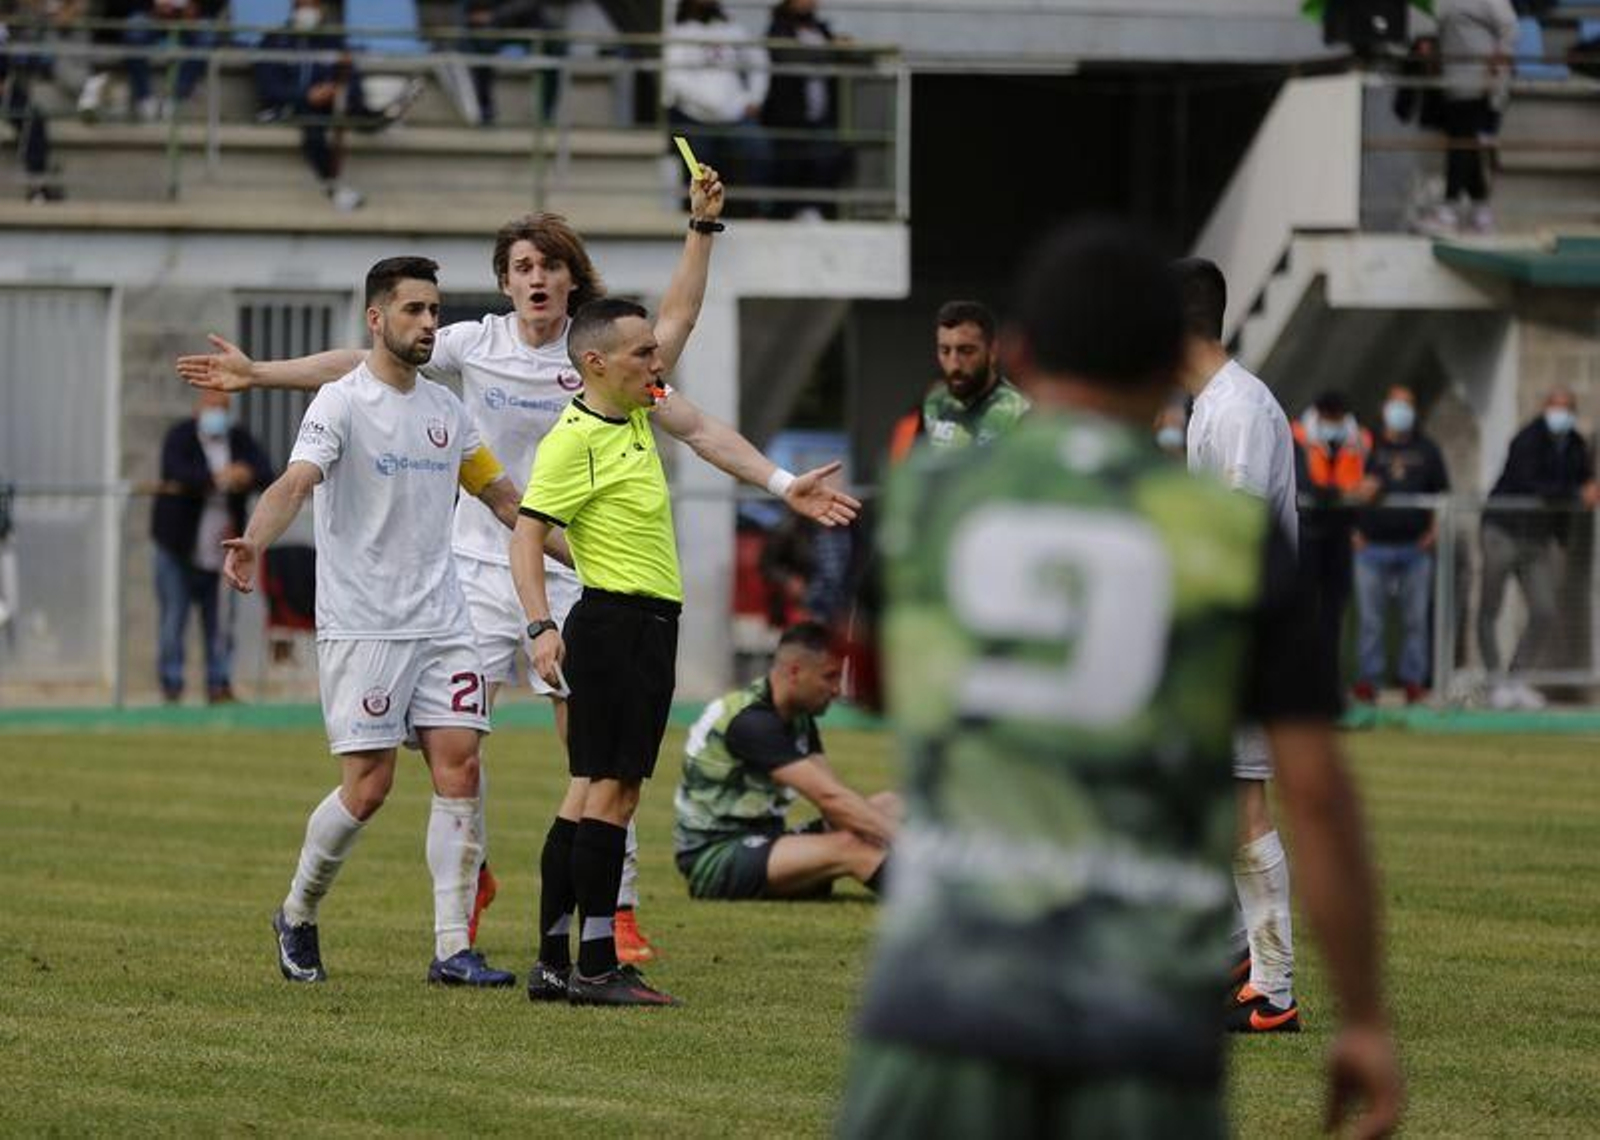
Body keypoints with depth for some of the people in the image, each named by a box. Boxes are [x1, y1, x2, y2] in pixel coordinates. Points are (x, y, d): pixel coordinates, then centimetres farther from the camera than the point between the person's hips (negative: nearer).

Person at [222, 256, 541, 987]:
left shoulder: (444, 408, 13)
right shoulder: (340, 404, -7)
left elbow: (500, 495, 25)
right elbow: (295, 482, -23)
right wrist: (254, 543, -42)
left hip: (442, 622, 6)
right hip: (361, 625, -6)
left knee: (460, 768, -5)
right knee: (368, 787, -7)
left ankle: (453, 948, -3)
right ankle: (297, 917, 17)